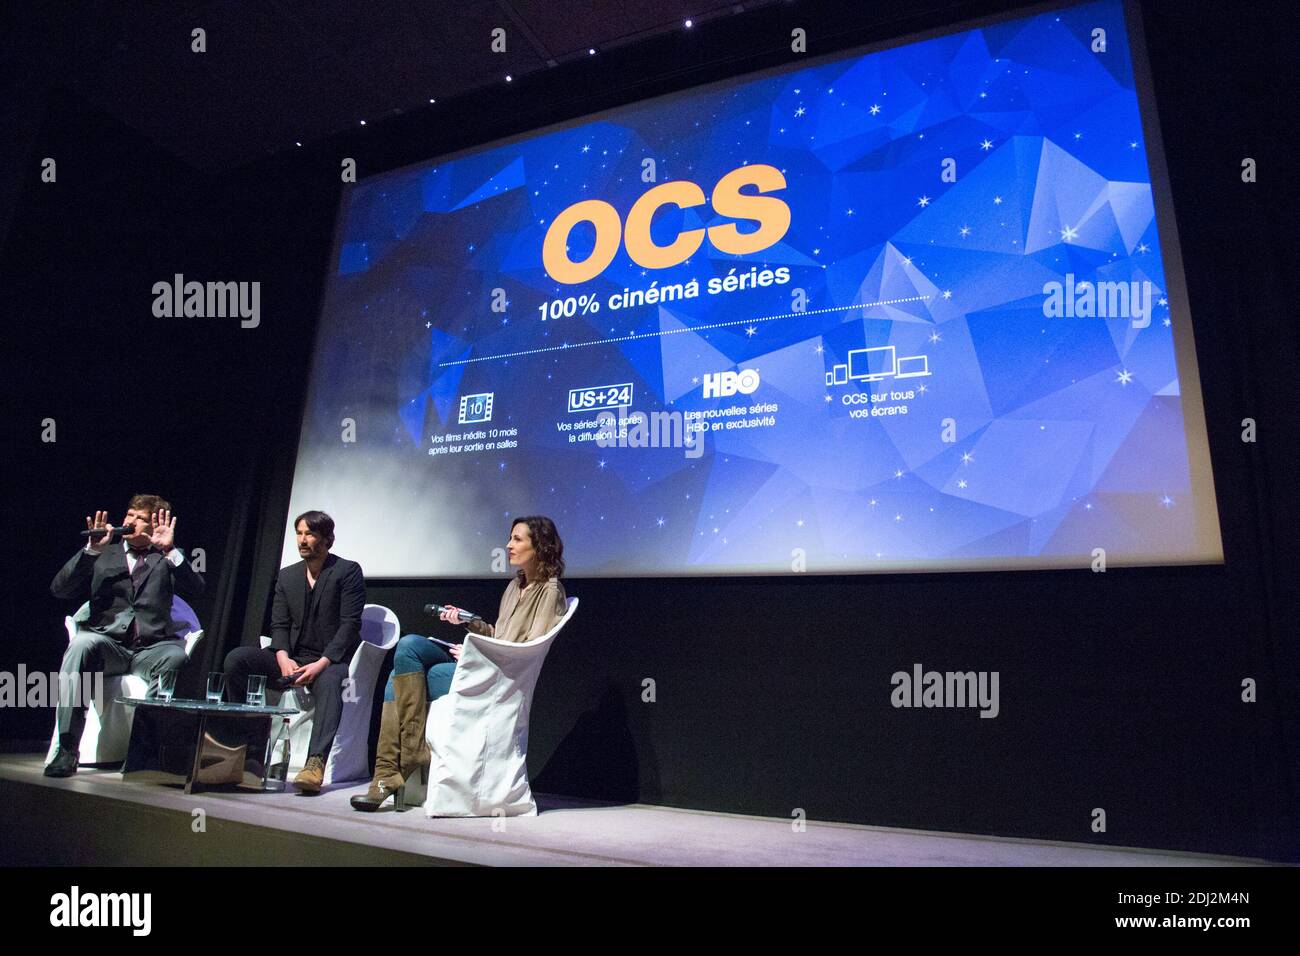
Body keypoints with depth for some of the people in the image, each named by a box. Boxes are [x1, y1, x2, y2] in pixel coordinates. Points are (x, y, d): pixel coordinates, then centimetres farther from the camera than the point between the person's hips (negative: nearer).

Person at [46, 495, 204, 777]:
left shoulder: (167, 559, 18)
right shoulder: (103, 555, 21)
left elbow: (195, 590, -1)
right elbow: (59, 589, 7)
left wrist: (169, 550, -11)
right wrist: (92, 550, -4)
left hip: (150, 648, -1)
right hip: (107, 645, 1)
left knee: (176, 656, -34)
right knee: (82, 643, -33)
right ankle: (66, 748, -27)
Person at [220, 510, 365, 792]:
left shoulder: (348, 571, -1)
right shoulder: (287, 576, 17)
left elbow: (350, 624, -10)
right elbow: (279, 624, 10)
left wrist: (322, 663, -21)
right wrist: (283, 658, -11)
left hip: (331, 660, -5)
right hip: (293, 658, 6)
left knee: (329, 682, -38)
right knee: (236, 659, -17)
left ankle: (316, 763, -50)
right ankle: (252, 754, -18)